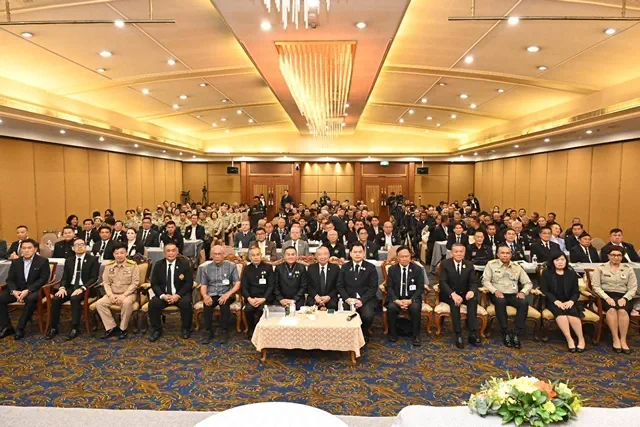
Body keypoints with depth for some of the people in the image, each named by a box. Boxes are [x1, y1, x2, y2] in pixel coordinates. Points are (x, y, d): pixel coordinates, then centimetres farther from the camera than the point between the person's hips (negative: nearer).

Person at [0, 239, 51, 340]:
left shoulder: (43, 261, -4)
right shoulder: (15, 262, 10)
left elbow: (43, 279, -11)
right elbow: (10, 279, 7)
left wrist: (27, 290, -23)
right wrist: (14, 291, -15)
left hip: (33, 290, -5)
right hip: (17, 289, 5)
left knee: (31, 299, -37)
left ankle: (20, 328, -25)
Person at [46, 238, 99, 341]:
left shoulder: (93, 259, -1)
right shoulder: (69, 260, 15)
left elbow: (94, 278, -8)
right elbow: (64, 277, 10)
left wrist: (82, 288, -22)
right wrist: (62, 287, -11)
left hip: (85, 289, -5)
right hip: (70, 287, 5)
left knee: (75, 298, -34)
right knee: (55, 299, -22)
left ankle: (75, 329, -25)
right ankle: (53, 328, -9)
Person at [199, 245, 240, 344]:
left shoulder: (231, 266, 1)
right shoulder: (207, 268, 9)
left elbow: (237, 284, -4)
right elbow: (203, 286, 7)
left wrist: (227, 294, -21)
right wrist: (205, 296, -16)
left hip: (226, 294, -2)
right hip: (211, 295, 2)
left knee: (224, 303, -34)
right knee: (207, 304, -30)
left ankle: (225, 332, -20)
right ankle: (208, 331, -16)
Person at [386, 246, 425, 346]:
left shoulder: (417, 269, 0)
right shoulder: (392, 269, 2)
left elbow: (420, 288, -4)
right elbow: (389, 288, -1)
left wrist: (410, 300, -19)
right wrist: (397, 300, -19)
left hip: (412, 298, -1)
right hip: (396, 298, 1)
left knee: (415, 308, -33)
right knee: (391, 307, -30)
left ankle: (416, 335, -14)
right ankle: (393, 333, -8)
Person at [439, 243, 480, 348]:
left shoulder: (469, 264, 6)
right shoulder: (445, 264, -4)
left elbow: (474, 282, 1)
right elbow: (443, 282, -13)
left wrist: (472, 291, -24)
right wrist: (453, 294, -30)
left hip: (464, 294, 3)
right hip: (448, 294, -3)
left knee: (473, 299, -30)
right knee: (454, 302, -36)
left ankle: (473, 334, -29)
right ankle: (458, 335, -32)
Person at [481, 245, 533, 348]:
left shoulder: (517, 267, 15)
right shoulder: (491, 264, 6)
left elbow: (528, 283, 14)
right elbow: (485, 281, -1)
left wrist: (523, 292, -7)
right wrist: (495, 290, -17)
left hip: (513, 295, 3)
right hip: (498, 294, -3)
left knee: (524, 303, -29)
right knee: (500, 302, -37)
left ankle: (517, 334, -26)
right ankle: (506, 333, -27)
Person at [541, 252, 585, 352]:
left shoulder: (572, 273, 12)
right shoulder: (546, 273, 5)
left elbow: (576, 291, 7)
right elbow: (544, 291, -2)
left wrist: (571, 301, -15)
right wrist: (556, 301, -18)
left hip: (568, 302, 2)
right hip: (553, 302, -1)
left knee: (572, 312, -31)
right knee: (560, 312, -33)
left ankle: (581, 339, -17)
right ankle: (569, 339, -31)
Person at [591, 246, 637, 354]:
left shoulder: (628, 269, 11)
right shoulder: (600, 268, 6)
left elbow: (633, 288, 6)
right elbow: (596, 286, -1)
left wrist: (624, 298, -12)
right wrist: (607, 297, -15)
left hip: (623, 296, 1)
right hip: (606, 295, -1)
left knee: (622, 311, -32)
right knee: (611, 309, -33)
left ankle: (623, 340, -25)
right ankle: (616, 340, -26)